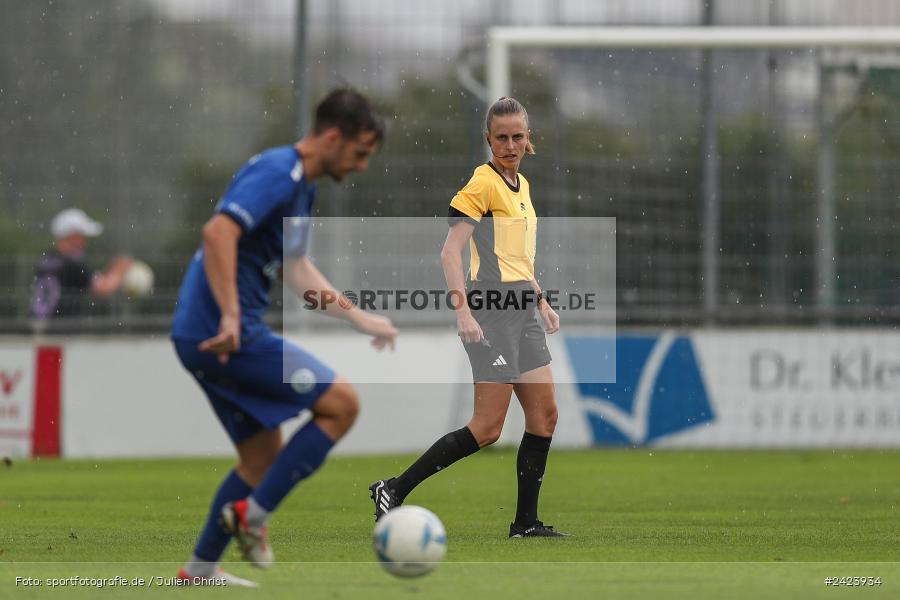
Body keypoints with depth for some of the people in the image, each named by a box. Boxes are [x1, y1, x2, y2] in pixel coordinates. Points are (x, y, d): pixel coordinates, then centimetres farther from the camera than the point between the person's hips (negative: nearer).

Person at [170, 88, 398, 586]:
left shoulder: (301, 186, 18)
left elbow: (296, 270, 27)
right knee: (341, 404, -8)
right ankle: (253, 514, -6)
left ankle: (200, 569, 22)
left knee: (264, 455, 17)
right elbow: (218, 232, -27)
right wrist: (231, 317, -32)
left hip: (203, 338, 10)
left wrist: (359, 318, 24)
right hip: (224, 334, -10)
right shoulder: (277, 173, -14)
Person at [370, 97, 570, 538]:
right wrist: (463, 311, -26)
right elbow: (450, 251, -18)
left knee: (544, 415, 6)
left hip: (522, 311, 9)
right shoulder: (483, 184, -11)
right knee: (488, 427, -11)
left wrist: (542, 303, 24)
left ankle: (526, 522, 10)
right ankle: (394, 490, -6)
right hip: (492, 311, -9)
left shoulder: (521, 185, 16)